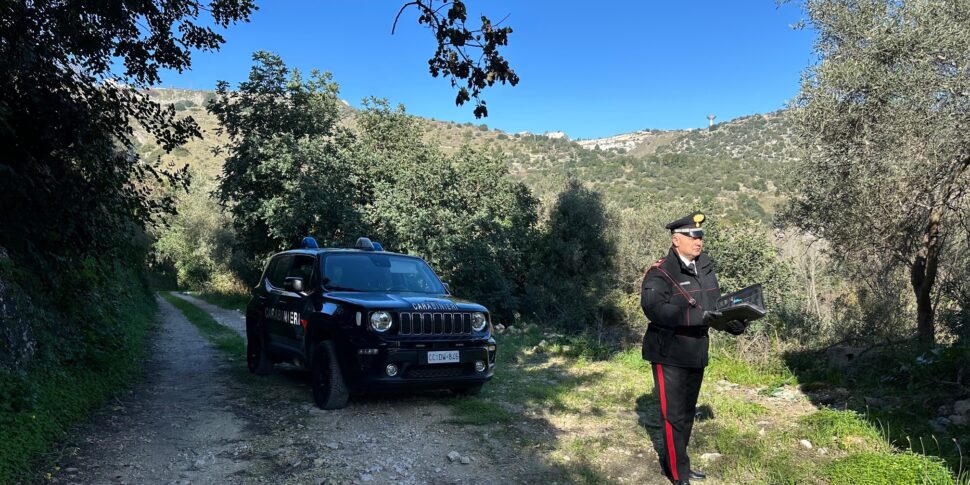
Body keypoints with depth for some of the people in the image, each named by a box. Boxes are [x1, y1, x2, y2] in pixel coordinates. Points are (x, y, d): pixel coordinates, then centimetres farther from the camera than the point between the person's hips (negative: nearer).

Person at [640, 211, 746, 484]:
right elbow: (654, 307, -31)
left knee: (687, 413, 19)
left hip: (695, 354, 8)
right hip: (669, 356, -7)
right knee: (674, 416, 1)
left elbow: (716, 304, 11)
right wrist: (698, 317, -36)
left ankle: (672, 462, 37)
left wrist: (733, 324, -9)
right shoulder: (660, 273, -17)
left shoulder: (705, 268, 6)